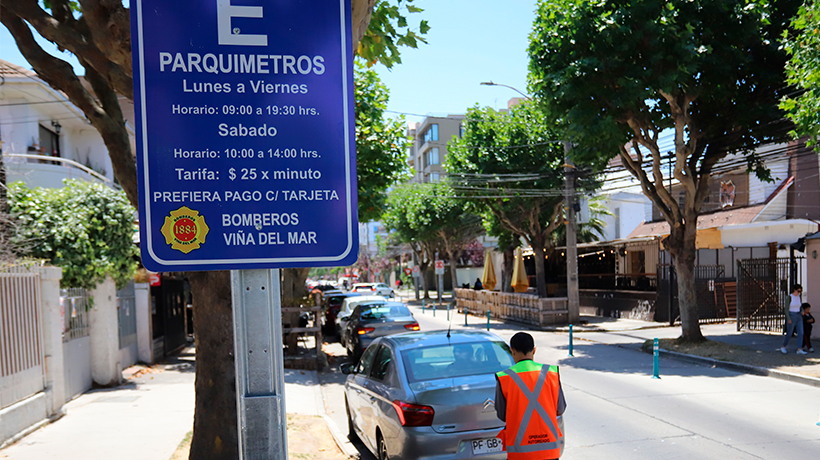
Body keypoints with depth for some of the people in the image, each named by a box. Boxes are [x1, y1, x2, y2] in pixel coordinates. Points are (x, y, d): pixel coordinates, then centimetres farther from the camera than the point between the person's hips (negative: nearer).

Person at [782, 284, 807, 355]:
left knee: (801, 333, -5)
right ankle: (783, 347, 21)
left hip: (799, 317, 6)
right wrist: (788, 319, -18)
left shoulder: (799, 297, 7)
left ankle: (799, 349, -5)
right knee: (789, 334, 1)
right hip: (791, 316, -6)